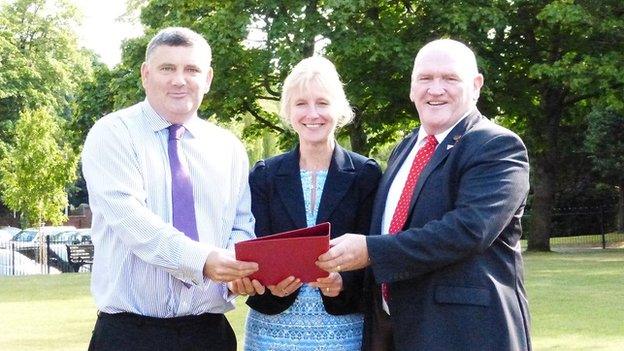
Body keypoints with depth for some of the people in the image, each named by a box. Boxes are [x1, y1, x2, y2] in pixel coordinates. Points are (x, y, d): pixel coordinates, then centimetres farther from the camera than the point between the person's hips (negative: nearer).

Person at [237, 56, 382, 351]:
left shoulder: (366, 174, 1)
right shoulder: (264, 175, 5)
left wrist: (343, 283, -21)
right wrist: (271, 284, -19)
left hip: (343, 325, -1)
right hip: (274, 325, 1)